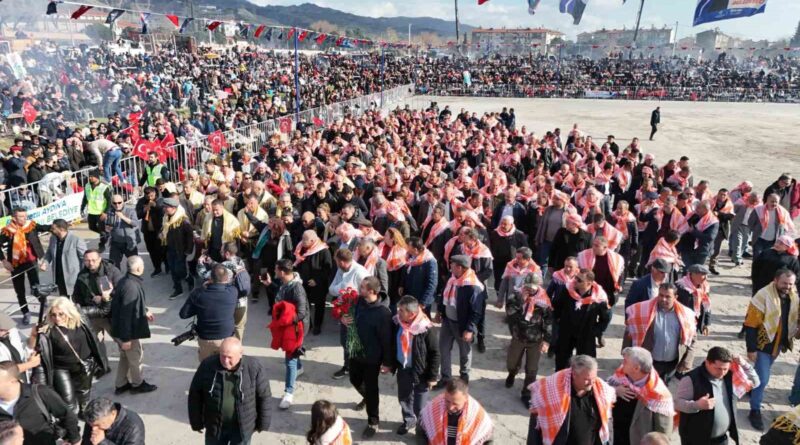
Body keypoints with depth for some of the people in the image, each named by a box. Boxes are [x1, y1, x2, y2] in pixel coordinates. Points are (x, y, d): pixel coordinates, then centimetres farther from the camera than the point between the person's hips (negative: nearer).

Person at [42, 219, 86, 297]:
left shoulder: (76, 240, -17)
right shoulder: (53, 238, 3)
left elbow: (84, 257, -12)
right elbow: (49, 252, 18)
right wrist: (45, 262, -2)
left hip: (73, 277, -7)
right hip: (59, 276, 7)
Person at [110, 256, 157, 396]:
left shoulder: (125, 281, 1)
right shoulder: (131, 287, -30)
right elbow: (126, 314, -29)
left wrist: (145, 312, 29)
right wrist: (126, 338, -24)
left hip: (120, 329, 9)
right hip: (127, 331, -9)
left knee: (125, 357, 24)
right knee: (136, 357, 13)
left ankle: (120, 385, 38)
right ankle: (137, 384, 32)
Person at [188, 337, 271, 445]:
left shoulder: (254, 368, -19)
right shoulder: (207, 365, -15)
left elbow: (264, 397, -8)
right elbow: (195, 394, -3)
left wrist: (262, 423, 0)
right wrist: (196, 421, 3)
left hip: (242, 427, -2)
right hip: (214, 426, 2)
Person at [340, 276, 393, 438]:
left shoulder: (383, 312, -28)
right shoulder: (359, 301, -7)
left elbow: (387, 339, -22)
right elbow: (352, 316, 14)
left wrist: (388, 362, -17)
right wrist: (344, 318, -10)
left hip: (372, 356, -7)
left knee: (371, 388, 9)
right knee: (355, 380, 24)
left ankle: (373, 421, 28)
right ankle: (368, 398, 54)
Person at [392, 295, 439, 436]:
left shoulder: (426, 329, -25)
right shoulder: (397, 324, -9)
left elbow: (435, 354, -16)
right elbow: (394, 345, 9)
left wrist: (433, 376, -12)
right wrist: (392, 365, 14)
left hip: (420, 371, -5)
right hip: (403, 369, 5)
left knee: (420, 402, 12)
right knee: (403, 398, 22)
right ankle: (408, 420, 46)